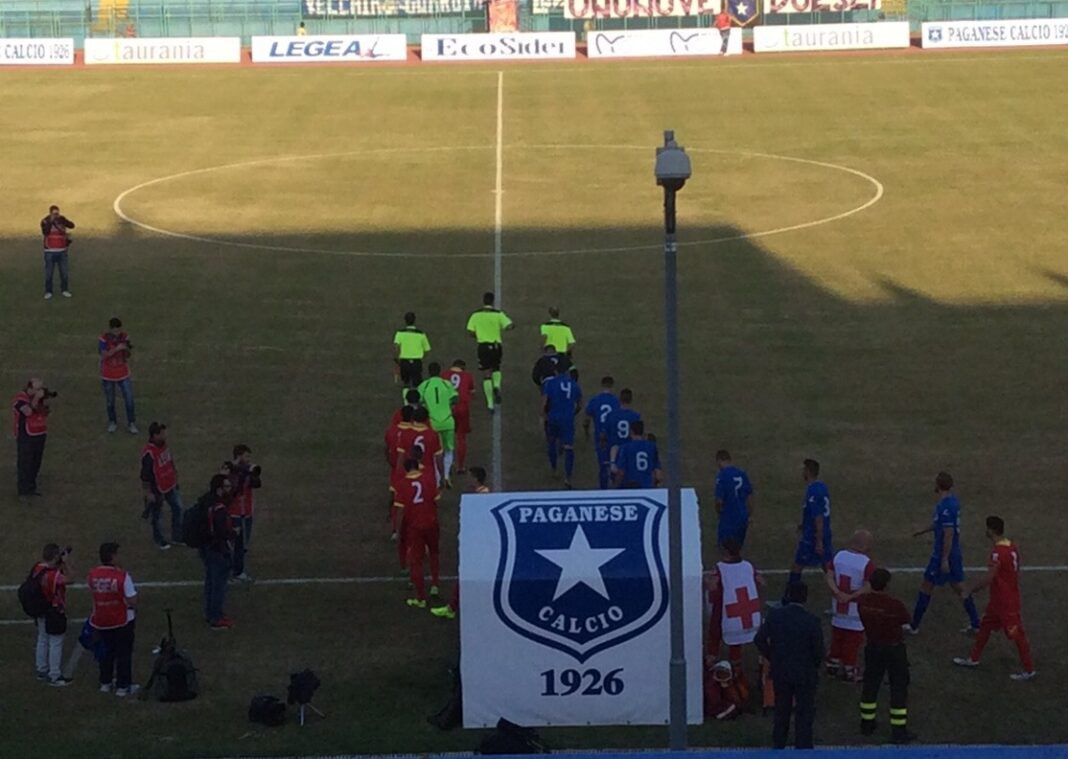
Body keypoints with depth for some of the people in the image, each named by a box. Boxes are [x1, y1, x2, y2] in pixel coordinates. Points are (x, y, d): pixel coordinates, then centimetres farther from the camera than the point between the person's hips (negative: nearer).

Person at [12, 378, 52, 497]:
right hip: (26, 436, -8)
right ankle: (24, 489, 1)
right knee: (25, 462, -3)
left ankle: (31, 486, 23)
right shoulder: (20, 398, -15)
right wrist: (36, 398, -25)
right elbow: (28, 411, -30)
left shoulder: (38, 396, 8)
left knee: (36, 462, 13)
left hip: (40, 435, 8)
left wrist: (45, 400, -9)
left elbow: (46, 412, 7)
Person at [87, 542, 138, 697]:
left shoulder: (92, 574, -9)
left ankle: (105, 683, 32)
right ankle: (123, 686, 17)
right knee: (124, 653, 11)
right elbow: (132, 601, -22)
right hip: (122, 621, -4)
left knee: (107, 651, 24)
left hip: (100, 621, 5)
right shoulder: (122, 576, -23)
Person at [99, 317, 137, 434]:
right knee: (110, 400, 12)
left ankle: (131, 424, 8)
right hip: (108, 375, -2)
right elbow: (104, 355, -23)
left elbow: (127, 355, -3)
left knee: (129, 399, -2)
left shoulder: (125, 337, -9)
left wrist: (128, 349, -25)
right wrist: (117, 349, -34)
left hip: (123, 374, 2)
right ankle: (112, 422, 30)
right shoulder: (103, 339, -17)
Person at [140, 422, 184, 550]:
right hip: (157, 489, -8)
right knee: (156, 515, 13)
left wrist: (174, 474, 22)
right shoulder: (148, 453, -30)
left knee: (177, 507, 15)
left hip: (169, 485, 8)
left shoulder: (163, 444, -5)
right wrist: (148, 493, -19)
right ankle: (159, 540, 32)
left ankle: (177, 537, 31)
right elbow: (145, 475, -24)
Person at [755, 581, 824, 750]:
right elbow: (818, 651, -15)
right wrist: (815, 666, 5)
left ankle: (778, 745, 32)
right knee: (804, 714, 9)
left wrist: (772, 658, 8)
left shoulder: (774, 616, -10)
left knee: (782, 711, 21)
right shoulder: (812, 621, -19)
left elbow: (759, 640, -5)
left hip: (780, 672, 3)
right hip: (805, 673, -3)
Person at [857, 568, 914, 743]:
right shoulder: (895, 605, -26)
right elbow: (906, 619, -8)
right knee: (899, 688, 6)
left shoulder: (863, 602, -13)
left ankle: (867, 724, 31)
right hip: (894, 648, -5)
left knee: (870, 684, 19)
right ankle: (899, 731, 9)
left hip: (873, 647, 5)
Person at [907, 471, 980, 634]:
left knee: (926, 587, 4)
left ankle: (914, 626, 12)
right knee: (959, 588, 13)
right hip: (956, 554, 8)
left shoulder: (945, 507, -23)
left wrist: (944, 560, -22)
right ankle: (975, 624, 13)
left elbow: (949, 533, -24)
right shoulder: (953, 500, 6)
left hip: (943, 555, -8)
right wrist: (923, 531, 34)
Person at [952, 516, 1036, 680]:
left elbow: (988, 578, -31)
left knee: (1017, 634, 2)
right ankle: (973, 659, 34)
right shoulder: (1012, 547, 2)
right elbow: (1017, 573, 13)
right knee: (985, 626, 20)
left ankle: (1029, 670, 13)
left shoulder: (998, 552, -27)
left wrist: (970, 590, -19)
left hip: (1006, 604, -10)